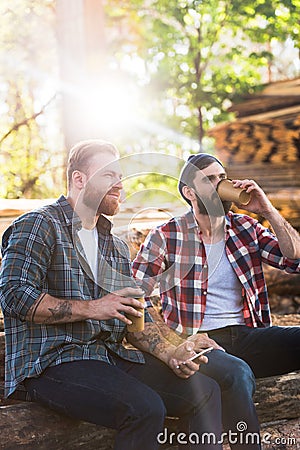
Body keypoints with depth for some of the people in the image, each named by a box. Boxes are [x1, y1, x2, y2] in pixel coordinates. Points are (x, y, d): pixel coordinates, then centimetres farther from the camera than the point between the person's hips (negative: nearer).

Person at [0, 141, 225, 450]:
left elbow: (136, 316, 20)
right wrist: (92, 308, -17)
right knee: (145, 408, -30)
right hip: (50, 362, -7)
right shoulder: (39, 225, -2)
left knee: (205, 391, -7)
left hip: (111, 355, 8)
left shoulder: (116, 247, 21)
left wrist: (169, 353, 0)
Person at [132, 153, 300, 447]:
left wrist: (268, 211, -3)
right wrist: (178, 341, -13)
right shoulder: (166, 236, 2)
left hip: (249, 335, 4)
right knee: (237, 372, -36)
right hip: (198, 342, -4)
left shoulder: (245, 228, 14)